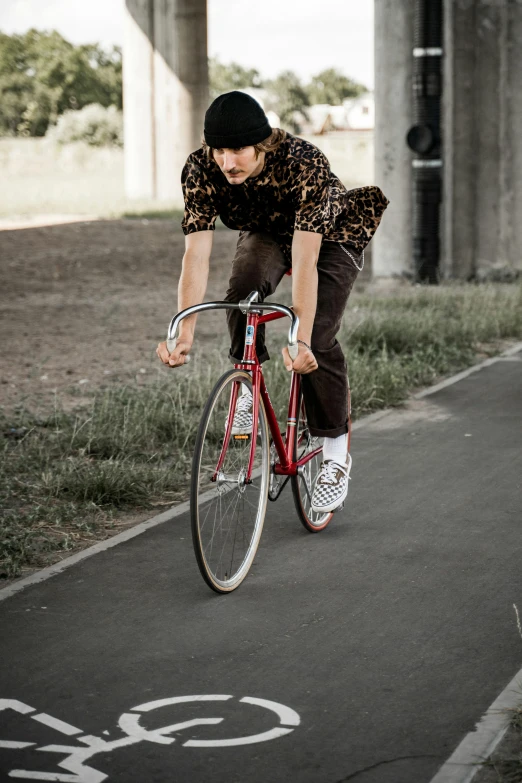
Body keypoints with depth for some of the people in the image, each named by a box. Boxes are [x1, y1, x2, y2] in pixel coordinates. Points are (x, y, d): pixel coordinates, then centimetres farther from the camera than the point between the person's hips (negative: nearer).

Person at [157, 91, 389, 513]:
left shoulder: (304, 163, -40)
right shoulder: (201, 169, -30)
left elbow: (304, 260, -45)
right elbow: (196, 256, -34)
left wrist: (301, 340, -53)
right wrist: (184, 333, -45)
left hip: (331, 237, -3)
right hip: (267, 233, 3)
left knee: (319, 340, -18)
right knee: (243, 294, -29)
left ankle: (337, 454, 0)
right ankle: (249, 387, -3)